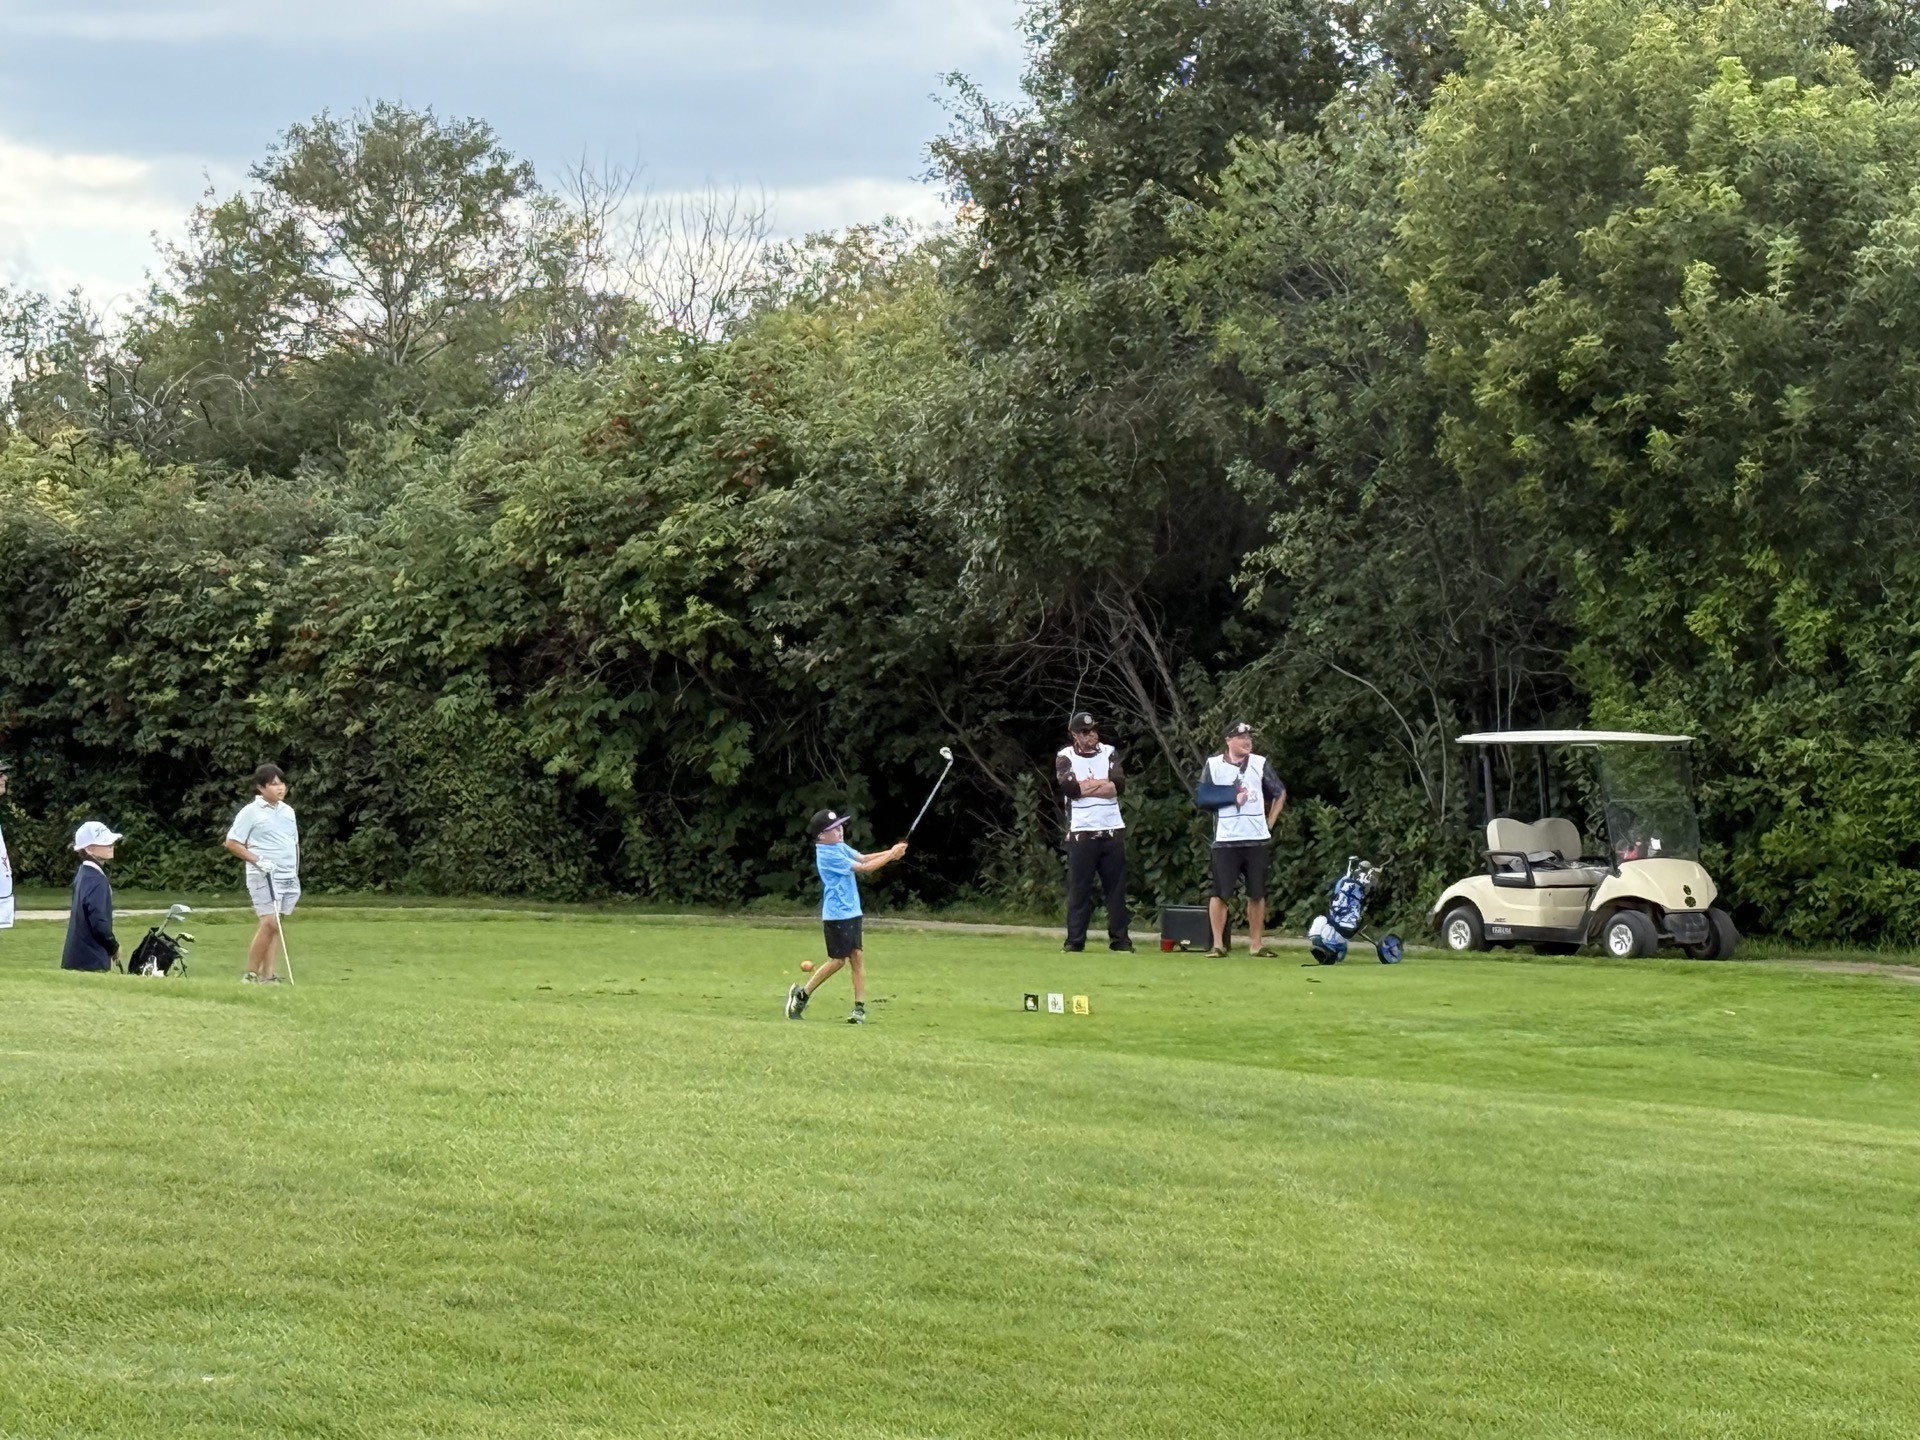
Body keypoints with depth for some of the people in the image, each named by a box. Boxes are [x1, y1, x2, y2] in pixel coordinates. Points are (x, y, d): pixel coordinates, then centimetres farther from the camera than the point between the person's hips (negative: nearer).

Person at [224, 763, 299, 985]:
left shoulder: (288, 811, 14)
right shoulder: (251, 812, -6)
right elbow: (232, 842, -6)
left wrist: (296, 874, 19)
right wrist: (257, 860, -15)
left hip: (288, 877, 6)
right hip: (264, 877, -6)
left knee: (274, 925, 5)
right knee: (270, 923, -15)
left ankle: (267, 974, 5)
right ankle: (251, 974, -6)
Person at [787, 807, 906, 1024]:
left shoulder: (840, 846, 9)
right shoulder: (828, 855, -19)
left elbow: (863, 858, 4)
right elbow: (863, 868, -19)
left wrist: (890, 852, -10)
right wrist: (891, 855, -16)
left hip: (851, 912, 8)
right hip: (836, 915, -8)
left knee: (857, 957, 2)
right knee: (838, 960, -2)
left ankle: (860, 1007, 1)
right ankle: (802, 994, 11)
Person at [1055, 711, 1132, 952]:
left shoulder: (1109, 753, 9)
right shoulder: (1065, 757, 2)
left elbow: (1120, 786, -6)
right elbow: (1068, 788, -16)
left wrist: (1085, 786, -10)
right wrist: (1103, 784, -7)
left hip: (1112, 831, 3)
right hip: (1081, 833, -3)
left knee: (1116, 887, 3)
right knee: (1079, 887, -2)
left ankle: (1119, 939, 6)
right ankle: (1075, 940, 0)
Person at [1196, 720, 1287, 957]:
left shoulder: (1259, 764, 7)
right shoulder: (1214, 765, 1)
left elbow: (1280, 794, 17)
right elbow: (1202, 797, -4)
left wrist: (1269, 822, 9)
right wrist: (1232, 797, -10)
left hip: (1256, 839, 3)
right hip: (1225, 840, -3)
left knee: (1257, 893, 6)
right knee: (1220, 893, -4)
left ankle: (1256, 943, 14)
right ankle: (1218, 944, 1)